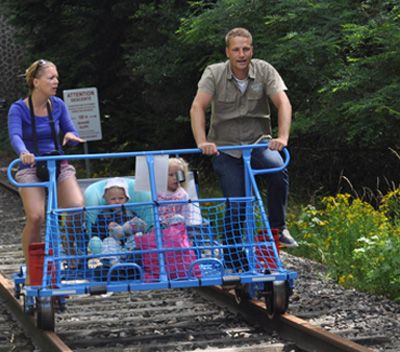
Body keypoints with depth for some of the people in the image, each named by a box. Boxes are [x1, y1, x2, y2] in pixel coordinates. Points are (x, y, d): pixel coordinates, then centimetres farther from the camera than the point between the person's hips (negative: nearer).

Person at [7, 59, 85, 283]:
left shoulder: (58, 105, 4)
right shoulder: (19, 109, -8)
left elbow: (72, 134, 5)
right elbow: (15, 135, -24)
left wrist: (71, 136, -21)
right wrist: (23, 153, -46)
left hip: (60, 166, 3)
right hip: (31, 169, -3)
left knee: (78, 207, -22)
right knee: (36, 217, -24)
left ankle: (74, 257, 1)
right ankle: (31, 271, -7)